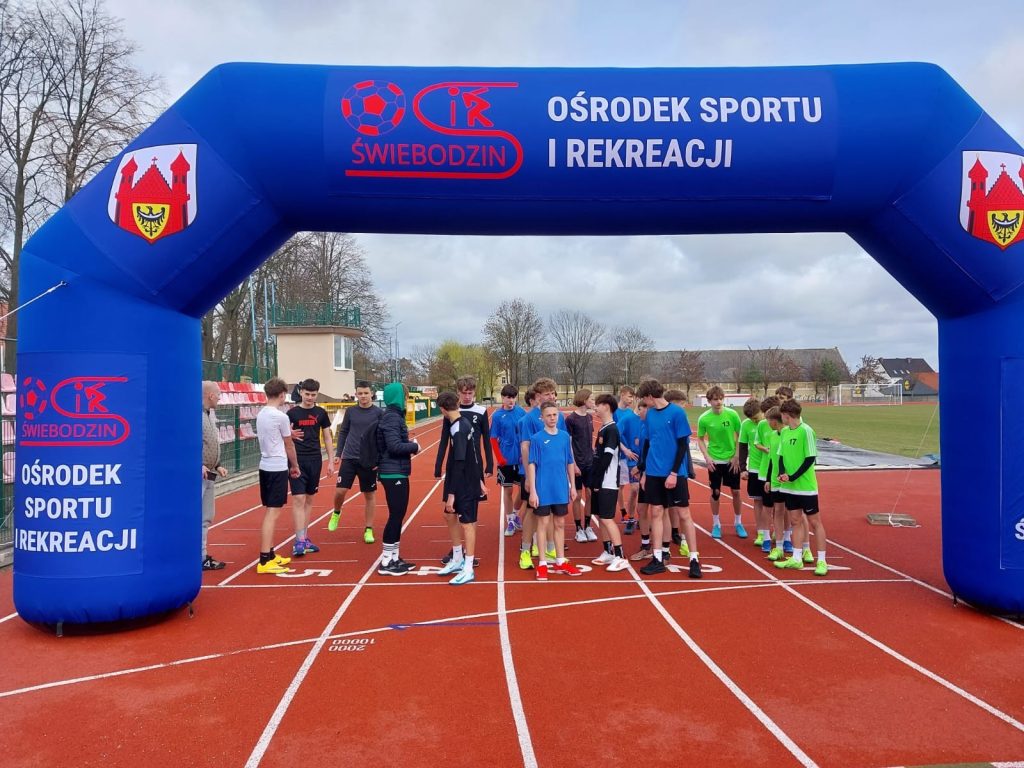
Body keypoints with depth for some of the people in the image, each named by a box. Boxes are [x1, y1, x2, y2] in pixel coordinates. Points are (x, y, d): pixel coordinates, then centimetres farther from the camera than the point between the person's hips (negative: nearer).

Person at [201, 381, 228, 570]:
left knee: (206, 518, 14)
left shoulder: (210, 414, 15)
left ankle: (201, 554, 23)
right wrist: (198, 464, -24)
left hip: (209, 475, 10)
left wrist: (217, 466, 13)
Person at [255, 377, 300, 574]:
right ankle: (265, 561, -8)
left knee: (270, 511, 15)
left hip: (265, 467, 8)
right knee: (272, 513, -7)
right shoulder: (281, 416, -13)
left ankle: (270, 555, 23)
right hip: (278, 468, -8)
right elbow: (289, 445, -1)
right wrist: (295, 466, 12)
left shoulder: (260, 414, 9)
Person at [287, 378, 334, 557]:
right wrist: (290, 435, -23)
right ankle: (299, 541, -8)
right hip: (297, 460, -3)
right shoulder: (292, 413, -3)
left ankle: (304, 538, 19)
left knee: (309, 500, 10)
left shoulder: (321, 413, 5)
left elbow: (327, 438, 10)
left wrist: (331, 461, 6)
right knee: (298, 499, -9)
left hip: (315, 461, 4)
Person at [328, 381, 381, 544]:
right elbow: (343, 432, 11)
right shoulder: (350, 411, 3)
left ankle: (368, 529, 17)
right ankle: (336, 513, 27)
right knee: (340, 491, -4)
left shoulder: (378, 413, -4)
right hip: (349, 458, 1)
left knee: (370, 495, 5)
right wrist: (338, 454, 7)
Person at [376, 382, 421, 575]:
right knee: (396, 515, -4)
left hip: (397, 472, 10)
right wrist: (414, 446, -11)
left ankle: (394, 557, 23)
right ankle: (386, 562, 4)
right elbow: (394, 446, -25)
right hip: (394, 473, -10)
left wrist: (409, 444, -1)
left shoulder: (394, 415, 14)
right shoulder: (392, 417, -16)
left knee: (398, 515, 14)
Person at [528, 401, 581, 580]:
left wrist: (572, 486, 10)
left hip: (561, 489, 3)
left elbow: (570, 462, 10)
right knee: (543, 523, 4)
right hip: (543, 490, -3)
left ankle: (560, 562, 23)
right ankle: (542, 564, 14)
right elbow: (531, 465, -7)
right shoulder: (536, 438, -7)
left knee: (560, 524, 12)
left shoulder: (565, 436, 4)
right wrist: (532, 491, -11)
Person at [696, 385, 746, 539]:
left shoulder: (732, 414, -11)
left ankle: (739, 523, 24)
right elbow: (700, 439, 1)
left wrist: (737, 456, -5)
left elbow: (740, 436, -1)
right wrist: (707, 457, -8)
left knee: (736, 491, 6)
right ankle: (716, 524, 21)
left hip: (731, 460, 1)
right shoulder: (704, 418, -10)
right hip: (714, 461, 0)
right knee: (715, 492, 6)